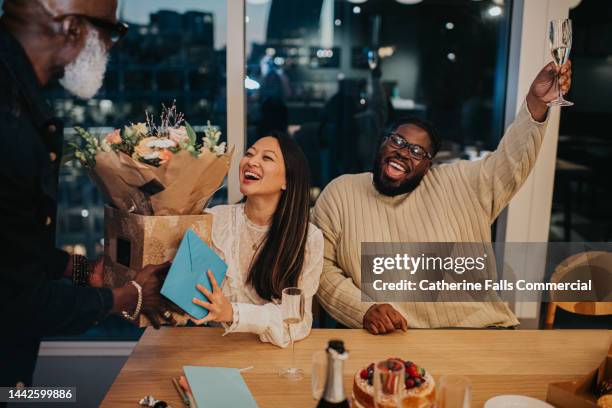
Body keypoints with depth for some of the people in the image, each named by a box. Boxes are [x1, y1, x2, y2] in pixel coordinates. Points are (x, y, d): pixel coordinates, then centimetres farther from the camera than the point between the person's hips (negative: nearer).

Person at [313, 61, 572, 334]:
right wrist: (363, 309, -13)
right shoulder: (340, 194, 5)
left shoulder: (458, 184, 7)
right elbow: (323, 268, 2)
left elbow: (511, 161, 1)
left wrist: (536, 102, -15)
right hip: (387, 340, -1)